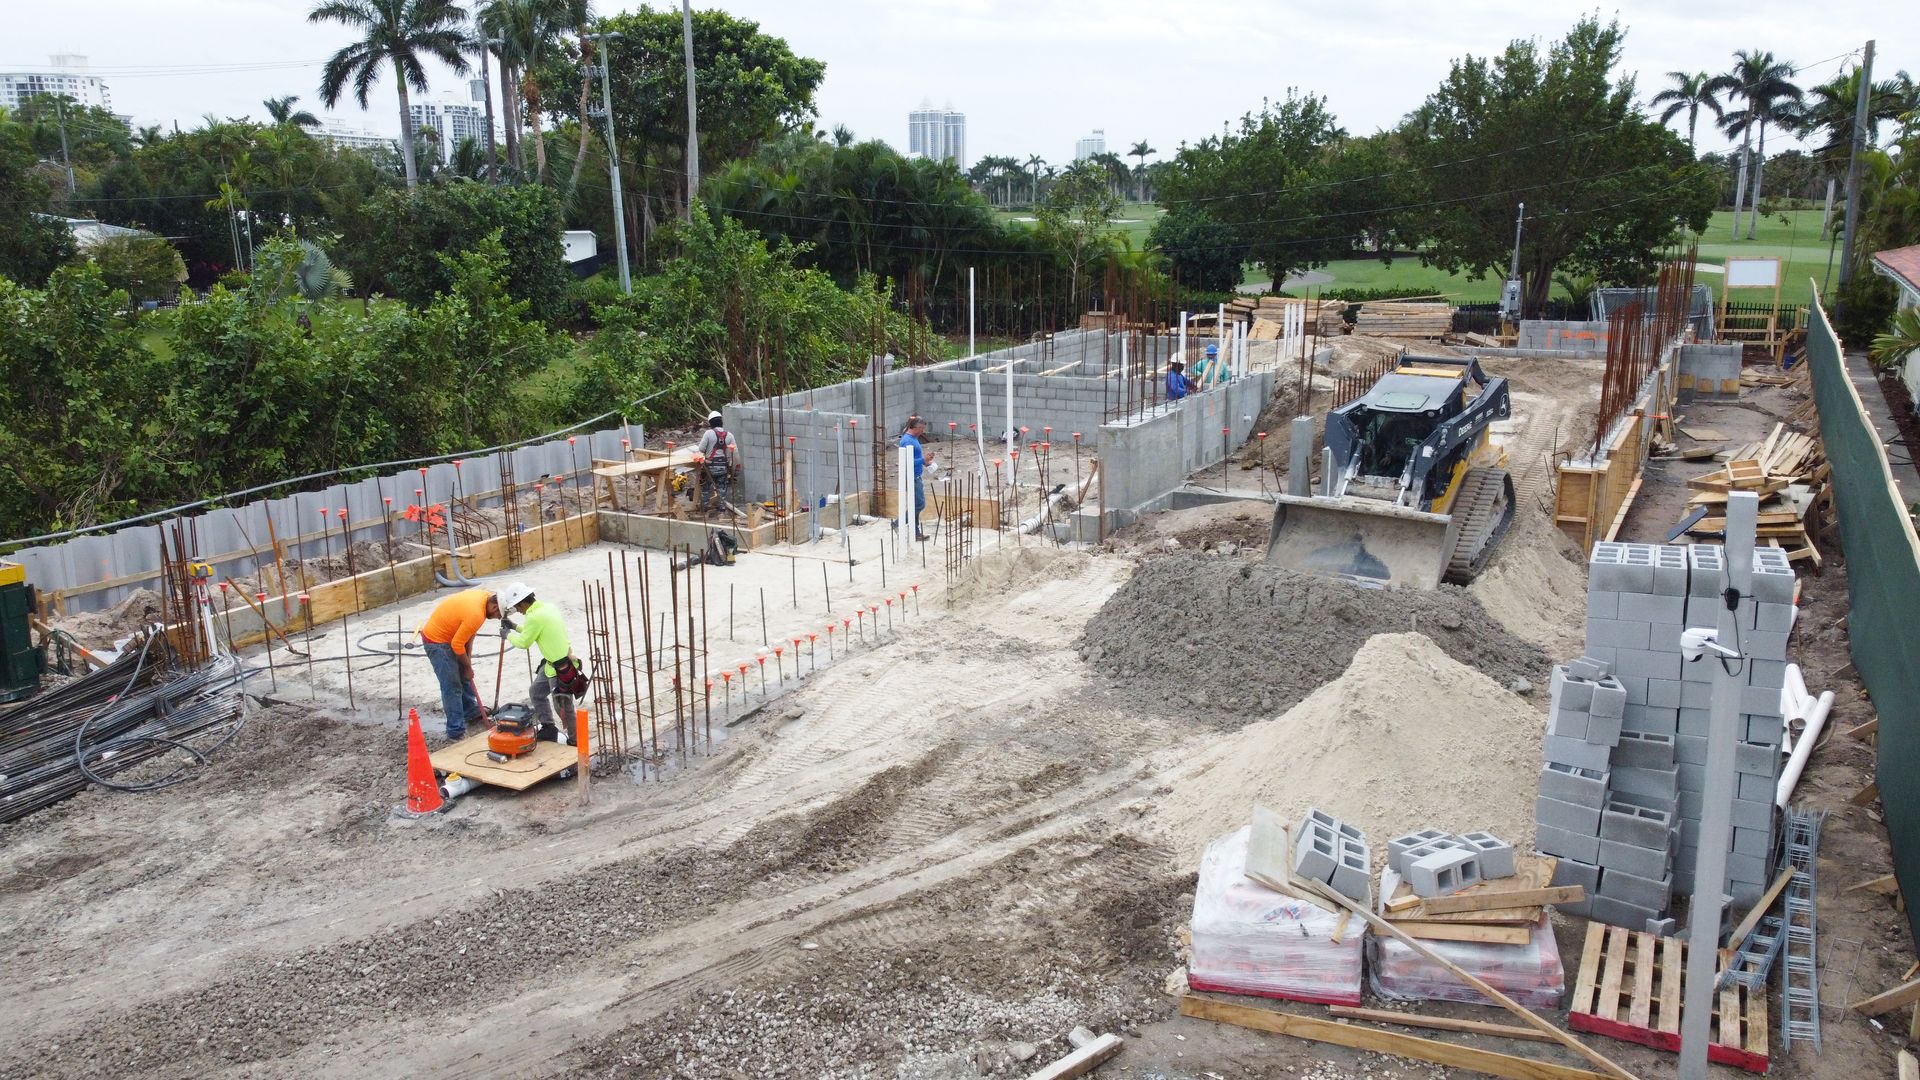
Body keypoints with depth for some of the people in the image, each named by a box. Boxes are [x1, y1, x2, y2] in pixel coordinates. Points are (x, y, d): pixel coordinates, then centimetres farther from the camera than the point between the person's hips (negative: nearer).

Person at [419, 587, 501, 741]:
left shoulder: (485, 596, -7)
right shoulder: (476, 615, -34)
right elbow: (457, 644, -25)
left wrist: (468, 657, 2)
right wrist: (468, 666, -10)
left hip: (449, 634, 10)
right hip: (437, 641, -10)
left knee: (464, 677, 22)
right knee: (452, 686, -6)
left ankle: (471, 712, 38)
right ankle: (456, 733, -2)